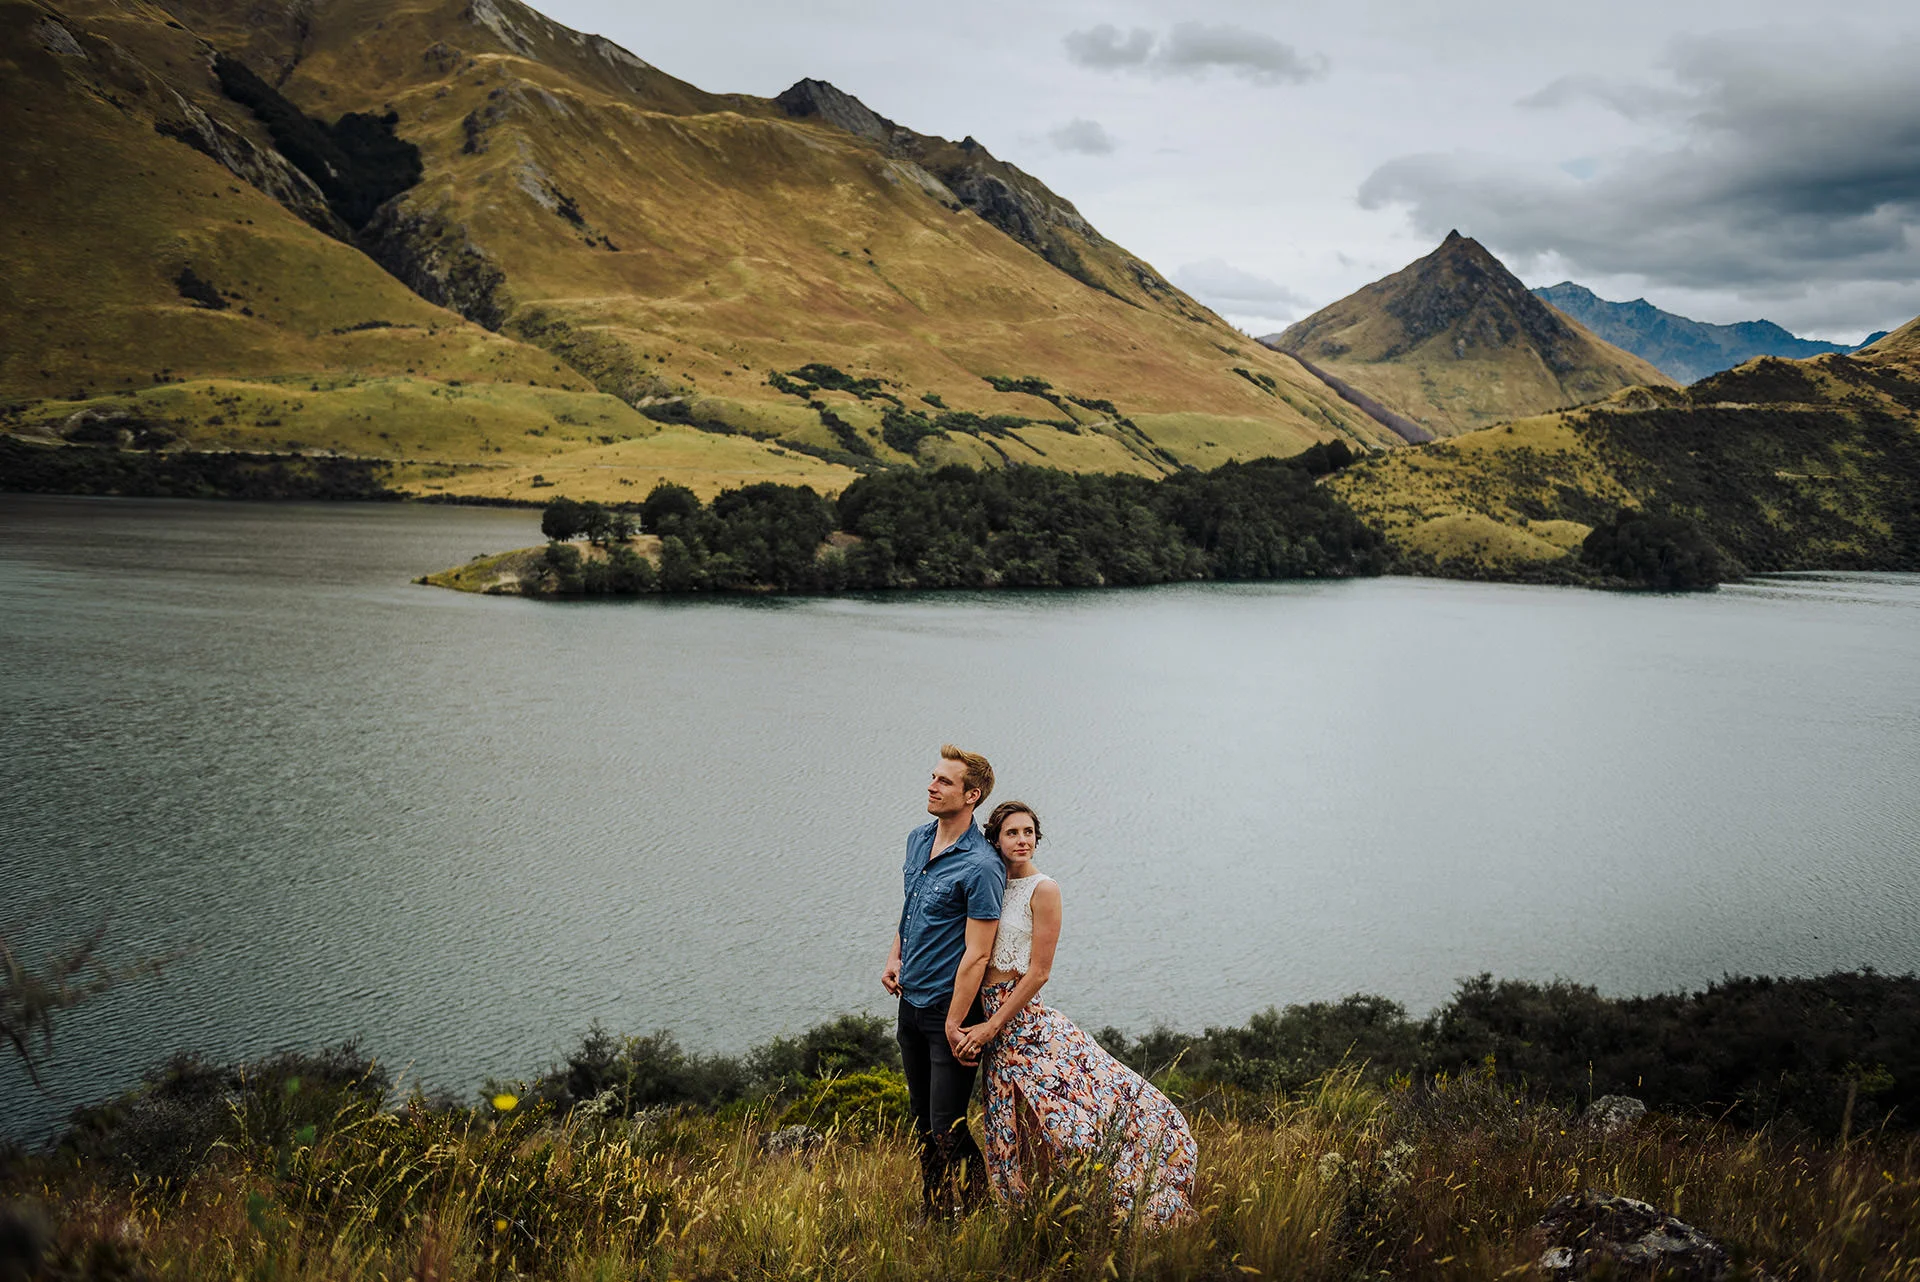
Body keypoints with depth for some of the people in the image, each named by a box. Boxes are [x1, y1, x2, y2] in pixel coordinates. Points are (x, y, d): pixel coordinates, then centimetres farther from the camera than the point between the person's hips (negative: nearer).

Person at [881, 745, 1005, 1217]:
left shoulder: (981, 867, -20)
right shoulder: (918, 840, 6)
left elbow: (976, 954, -20)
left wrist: (954, 1025, -19)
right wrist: (896, 957, 8)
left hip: (949, 1008, -8)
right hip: (910, 1001, 8)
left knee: (947, 1128, -5)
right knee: (922, 1120, 17)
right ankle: (933, 1209, 31)